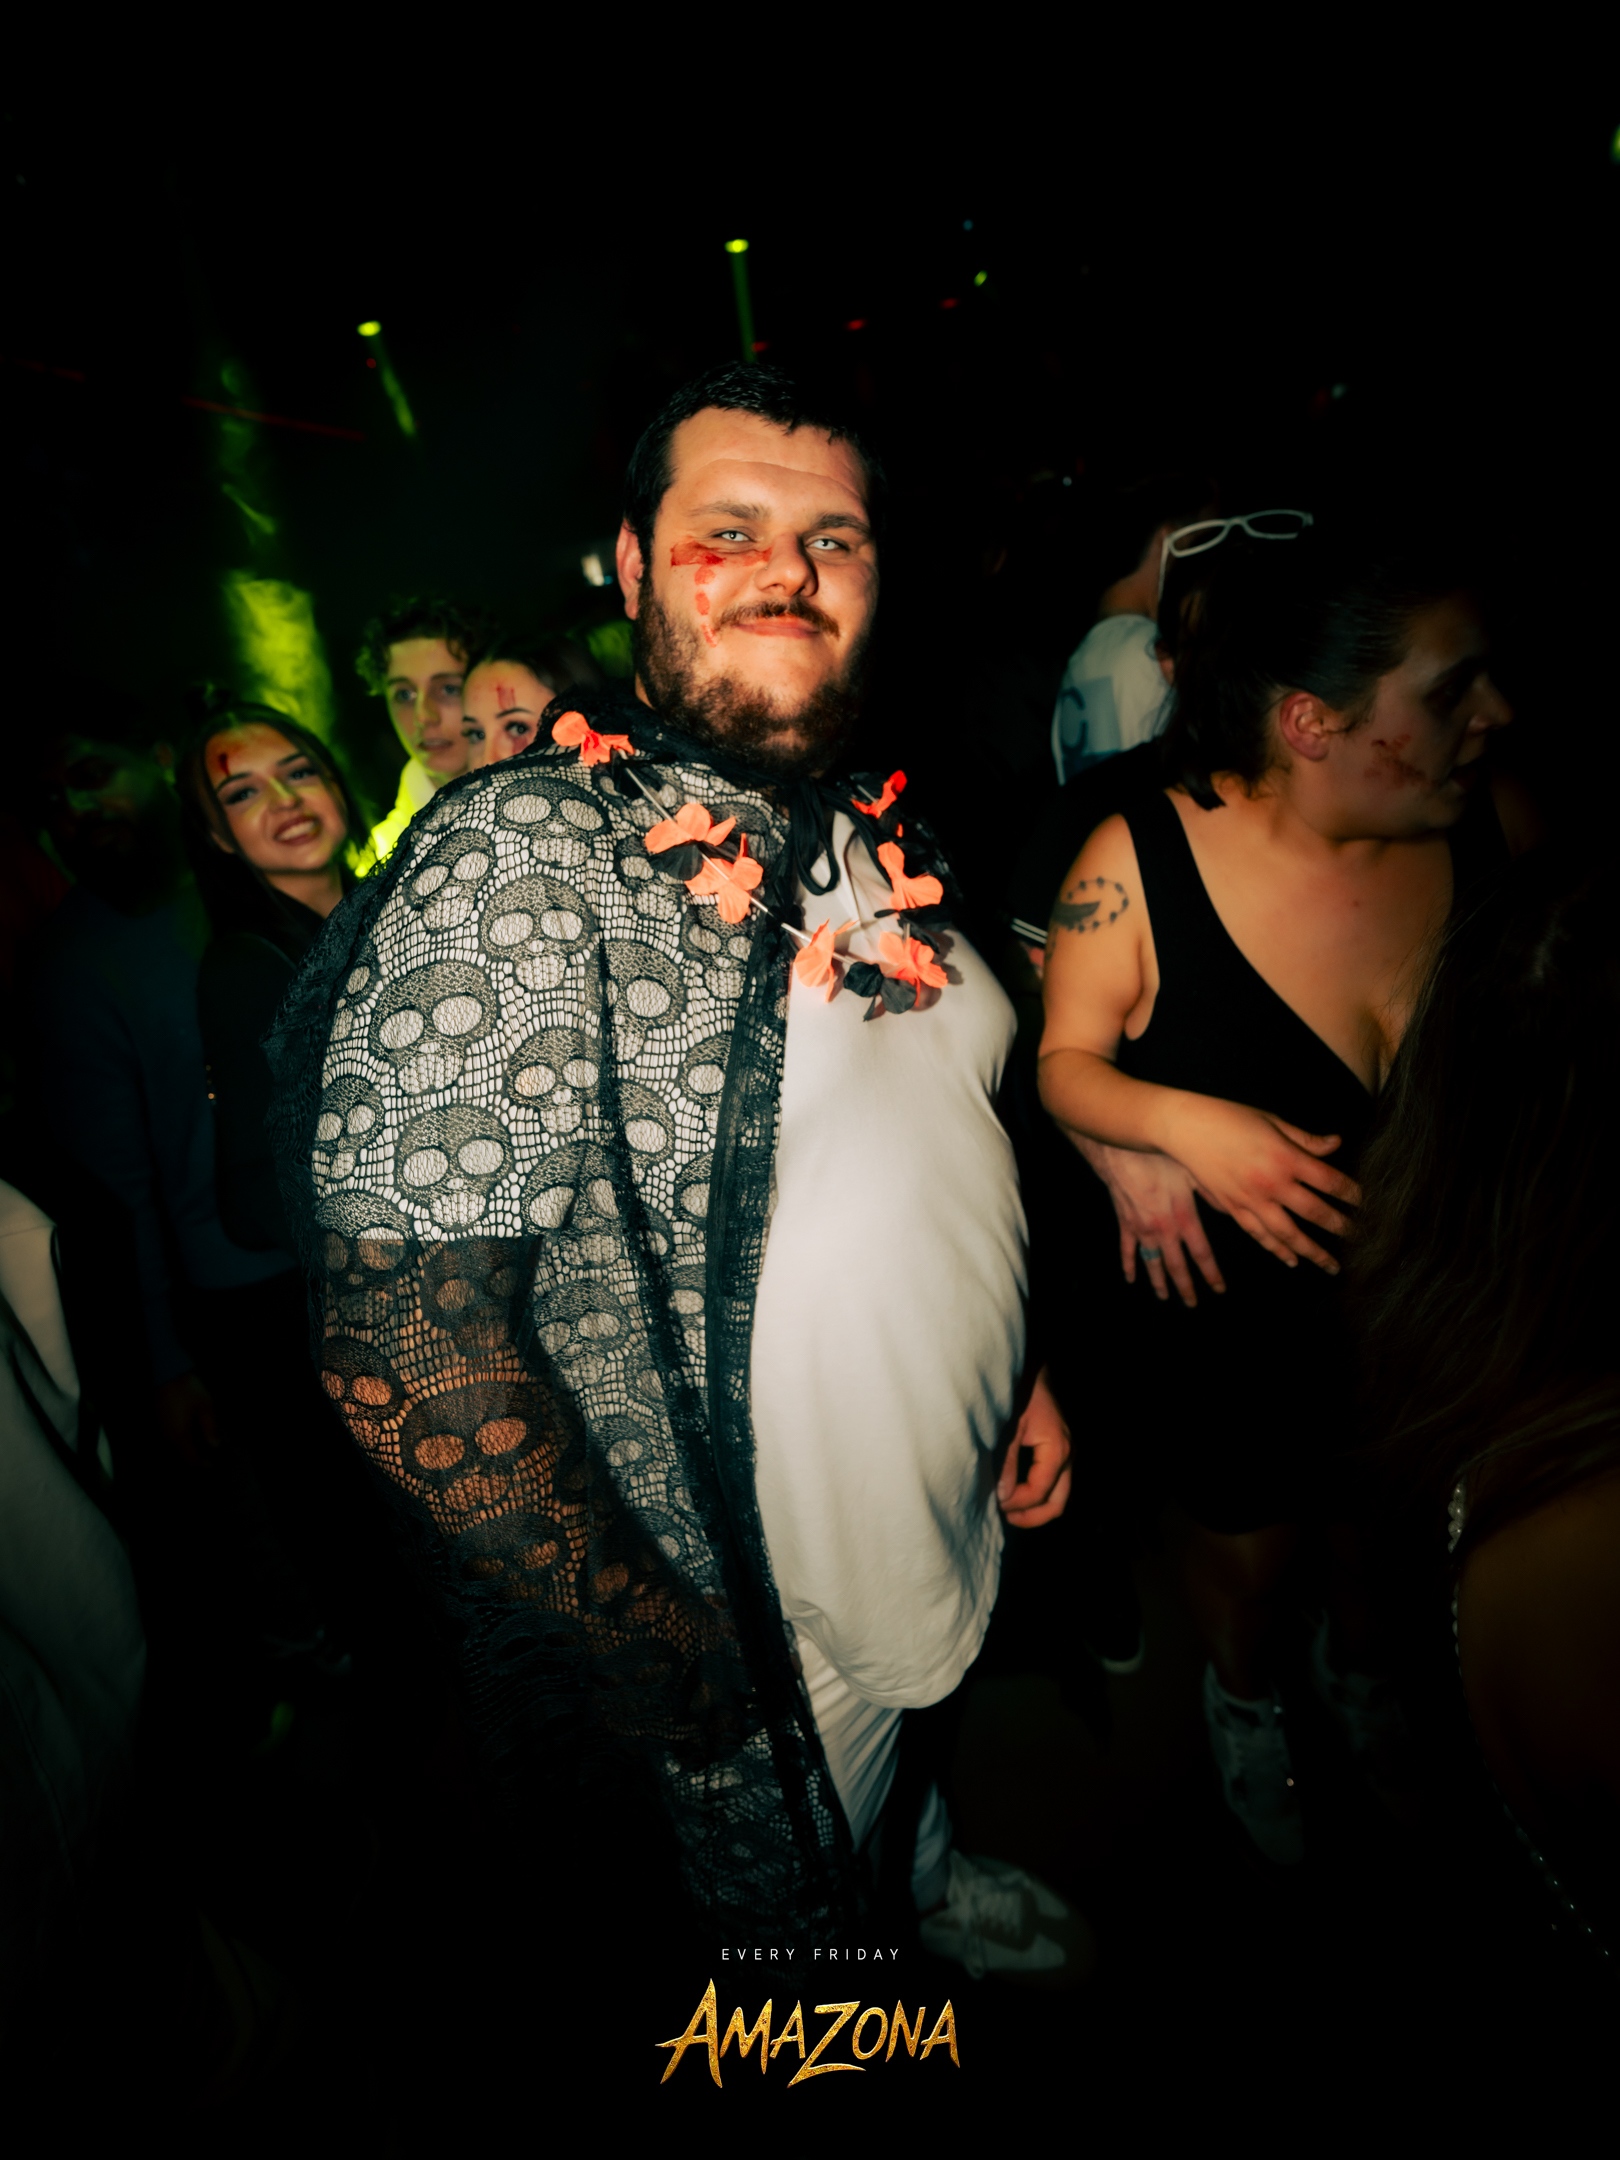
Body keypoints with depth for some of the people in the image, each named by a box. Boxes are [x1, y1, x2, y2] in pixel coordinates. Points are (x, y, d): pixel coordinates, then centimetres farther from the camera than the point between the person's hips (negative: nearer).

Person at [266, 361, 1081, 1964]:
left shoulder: (873, 836, 0)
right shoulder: (523, 859, -25)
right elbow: (404, 1351, -27)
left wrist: (1021, 1368, 7)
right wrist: (683, 1674, -20)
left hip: (954, 1541, 7)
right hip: (738, 1656, -6)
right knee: (799, 1917, 23)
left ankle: (927, 1868, 66)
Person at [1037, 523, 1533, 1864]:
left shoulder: (1496, 829, -13)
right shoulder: (1140, 863, -23)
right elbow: (1063, 1061, -13)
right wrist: (1175, 1124, -31)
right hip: (1229, 1315, -3)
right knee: (1251, 1541, 22)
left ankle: (1361, 1670, 65)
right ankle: (1244, 1697, 59)